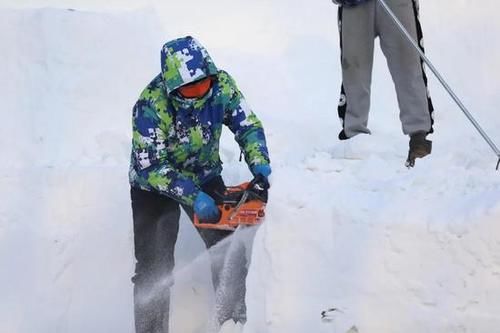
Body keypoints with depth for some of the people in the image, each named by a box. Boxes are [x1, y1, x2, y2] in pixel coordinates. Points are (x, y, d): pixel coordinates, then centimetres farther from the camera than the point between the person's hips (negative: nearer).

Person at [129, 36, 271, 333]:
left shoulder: (222, 85, -21)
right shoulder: (151, 104, -32)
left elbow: (248, 126, -11)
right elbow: (151, 165, -30)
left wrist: (259, 164, -29)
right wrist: (193, 197, -38)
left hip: (205, 175, 4)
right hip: (154, 184, -4)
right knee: (155, 268, -8)